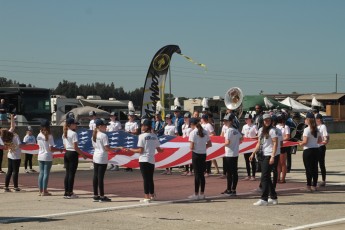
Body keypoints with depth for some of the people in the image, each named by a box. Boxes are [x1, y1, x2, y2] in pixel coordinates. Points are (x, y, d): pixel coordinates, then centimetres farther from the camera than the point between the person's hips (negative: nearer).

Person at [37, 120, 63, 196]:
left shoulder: (39, 135, 3)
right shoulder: (49, 136, -13)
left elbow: (39, 146, 9)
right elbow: (51, 148, -16)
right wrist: (60, 150, -5)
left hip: (40, 157, 6)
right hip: (47, 157, -5)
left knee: (41, 173, 12)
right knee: (46, 173, 0)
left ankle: (40, 190, 13)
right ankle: (44, 191, 1)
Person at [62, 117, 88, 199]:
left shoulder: (64, 134, 11)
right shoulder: (73, 134, -13)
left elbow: (65, 146, 14)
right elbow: (75, 147, -16)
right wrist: (83, 154, -9)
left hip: (66, 153, 8)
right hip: (73, 154, -8)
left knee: (67, 173, 11)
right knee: (72, 173, -3)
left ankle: (66, 192, 13)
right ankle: (70, 193, 0)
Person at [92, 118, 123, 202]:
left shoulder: (94, 135, 10)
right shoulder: (104, 135, -15)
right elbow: (107, 148, -18)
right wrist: (117, 148, -8)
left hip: (95, 157, 8)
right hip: (102, 159, -8)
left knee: (95, 176, 9)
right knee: (100, 177, -5)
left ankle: (95, 195, 14)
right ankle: (102, 196, 0)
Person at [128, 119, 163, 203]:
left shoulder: (142, 136, -10)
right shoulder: (154, 136, 5)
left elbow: (140, 150, -13)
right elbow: (158, 149, 9)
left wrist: (132, 150, 2)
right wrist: (162, 150, 31)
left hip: (144, 160, -5)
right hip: (152, 160, 5)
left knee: (145, 178, -1)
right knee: (150, 178, 16)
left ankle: (147, 197, 0)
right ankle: (152, 195, 25)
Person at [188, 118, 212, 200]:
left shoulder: (193, 133, -11)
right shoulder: (205, 132, 7)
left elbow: (192, 147, -16)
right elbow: (210, 144, 9)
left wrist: (191, 148, 5)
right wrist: (203, 146, 11)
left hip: (196, 154, -5)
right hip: (203, 154, 5)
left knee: (197, 174, -1)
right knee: (202, 174, 11)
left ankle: (196, 194, 3)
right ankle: (202, 194, 15)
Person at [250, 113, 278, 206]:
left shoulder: (272, 130, -7)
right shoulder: (261, 130, 15)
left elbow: (275, 143, -12)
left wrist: (272, 157, -19)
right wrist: (253, 154, 13)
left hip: (269, 156, -8)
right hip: (263, 156, 8)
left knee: (264, 177, -11)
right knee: (267, 178, 11)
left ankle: (264, 199, -12)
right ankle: (273, 198, 20)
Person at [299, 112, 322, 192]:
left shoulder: (306, 129, -14)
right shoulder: (316, 129, 7)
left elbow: (305, 141, -19)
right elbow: (320, 140, 11)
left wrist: (301, 144, 0)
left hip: (308, 150, -7)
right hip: (316, 149, 7)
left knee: (308, 168, -1)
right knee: (315, 168, 10)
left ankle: (309, 186, 1)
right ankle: (314, 185, 15)